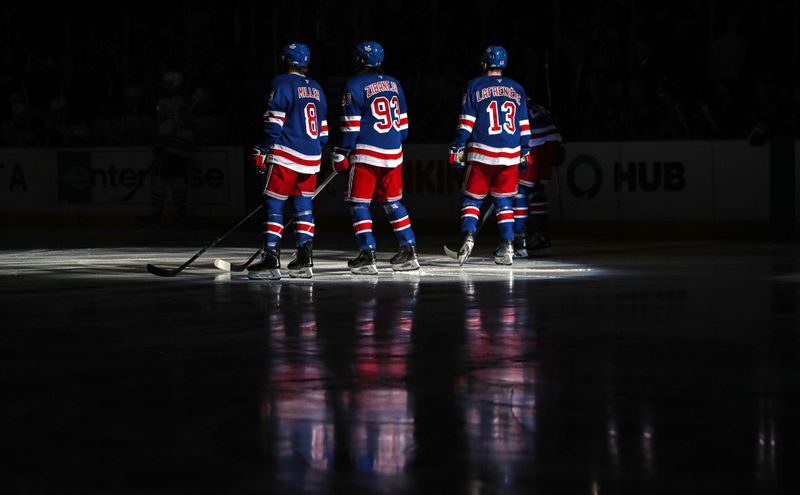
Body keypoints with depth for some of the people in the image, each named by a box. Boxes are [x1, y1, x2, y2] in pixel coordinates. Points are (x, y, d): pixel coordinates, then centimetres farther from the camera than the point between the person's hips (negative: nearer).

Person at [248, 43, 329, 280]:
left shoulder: (282, 83, -5)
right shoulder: (315, 88, 16)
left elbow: (274, 121, -11)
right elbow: (322, 125, 20)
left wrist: (262, 151, -8)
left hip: (286, 155, -7)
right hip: (311, 158, 7)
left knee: (274, 205, -5)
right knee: (303, 206, 11)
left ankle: (271, 260, -12)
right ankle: (304, 261, 7)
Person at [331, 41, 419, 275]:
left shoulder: (355, 86, -7)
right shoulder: (393, 84, 12)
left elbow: (351, 126, -10)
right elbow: (403, 122, 15)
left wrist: (341, 153, -4)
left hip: (366, 153, -6)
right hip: (393, 154, 6)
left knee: (359, 203, 0)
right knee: (393, 202, 15)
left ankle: (367, 254, -9)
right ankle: (408, 251, 11)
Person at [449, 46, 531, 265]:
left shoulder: (475, 86, 0)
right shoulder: (517, 90, 10)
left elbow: (466, 123, -5)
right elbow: (524, 126, 12)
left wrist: (457, 149, -1)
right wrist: (524, 153, 20)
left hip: (481, 154, -3)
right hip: (510, 156, 3)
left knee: (473, 198, 6)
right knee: (503, 200, 11)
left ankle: (468, 236, -15)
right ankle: (507, 247, 2)